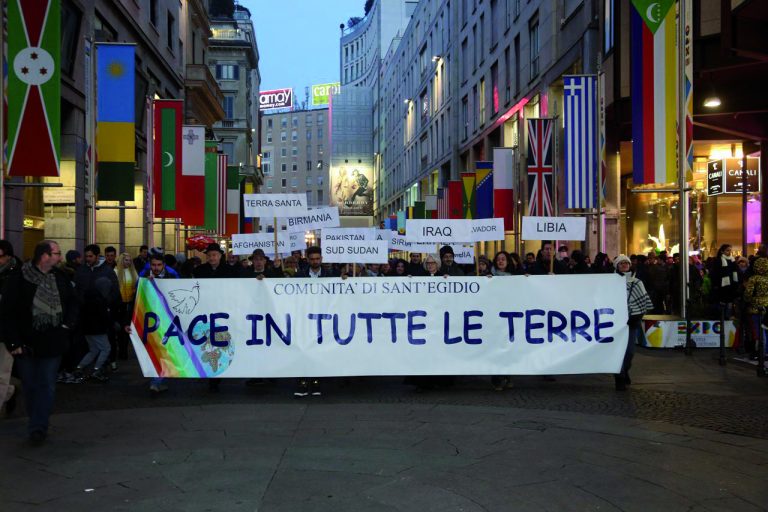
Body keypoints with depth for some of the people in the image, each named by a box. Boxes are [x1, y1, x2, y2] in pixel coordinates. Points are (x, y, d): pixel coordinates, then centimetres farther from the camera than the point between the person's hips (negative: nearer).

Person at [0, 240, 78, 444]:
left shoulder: (60, 278, 1)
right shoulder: (18, 279, -10)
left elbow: (73, 302, 16)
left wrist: (68, 323, 1)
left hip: (52, 343, 2)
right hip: (26, 344, -2)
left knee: (47, 386, -1)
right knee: (30, 386, 10)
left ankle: (38, 427, 1)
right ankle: (38, 424, 25)